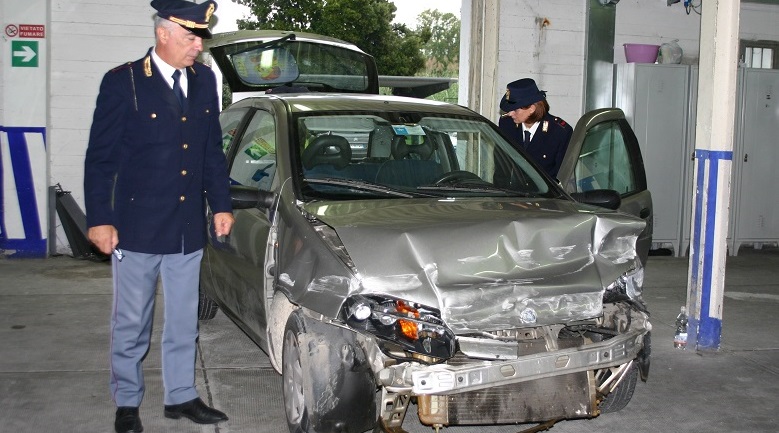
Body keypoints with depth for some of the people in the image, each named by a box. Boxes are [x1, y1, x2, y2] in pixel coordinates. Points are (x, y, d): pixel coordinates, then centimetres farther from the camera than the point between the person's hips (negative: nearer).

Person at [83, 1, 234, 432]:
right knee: (131, 324, 8)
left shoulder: (204, 80, 5)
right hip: (137, 227, -4)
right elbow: (100, 157, -7)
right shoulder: (122, 82, -10)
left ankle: (181, 396, 29)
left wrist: (221, 205, 9)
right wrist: (99, 220, -10)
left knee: (184, 321, 14)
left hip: (188, 228, 5)